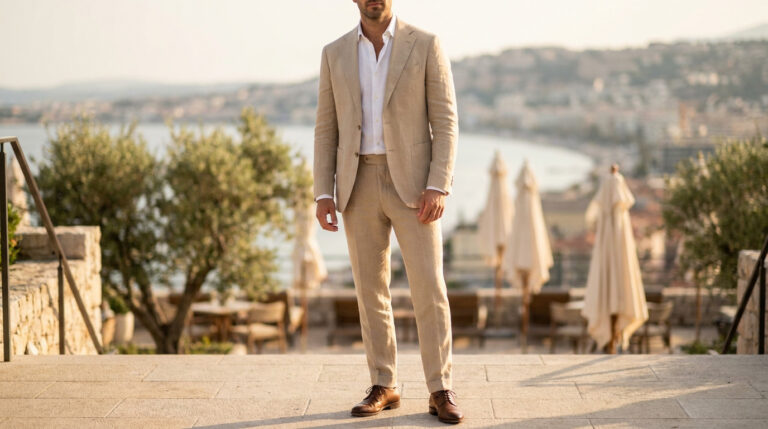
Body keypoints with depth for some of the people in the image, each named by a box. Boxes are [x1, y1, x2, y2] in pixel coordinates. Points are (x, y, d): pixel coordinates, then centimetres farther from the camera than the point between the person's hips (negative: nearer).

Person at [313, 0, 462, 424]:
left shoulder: (426, 45, -2)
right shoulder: (335, 53, 7)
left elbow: (445, 122, -4)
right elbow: (326, 129, 8)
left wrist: (438, 187, -15)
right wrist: (323, 193, -1)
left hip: (412, 183, -3)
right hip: (360, 185, 3)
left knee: (429, 289, -7)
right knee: (370, 290, 5)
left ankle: (440, 391, 2)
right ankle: (383, 387, 16)